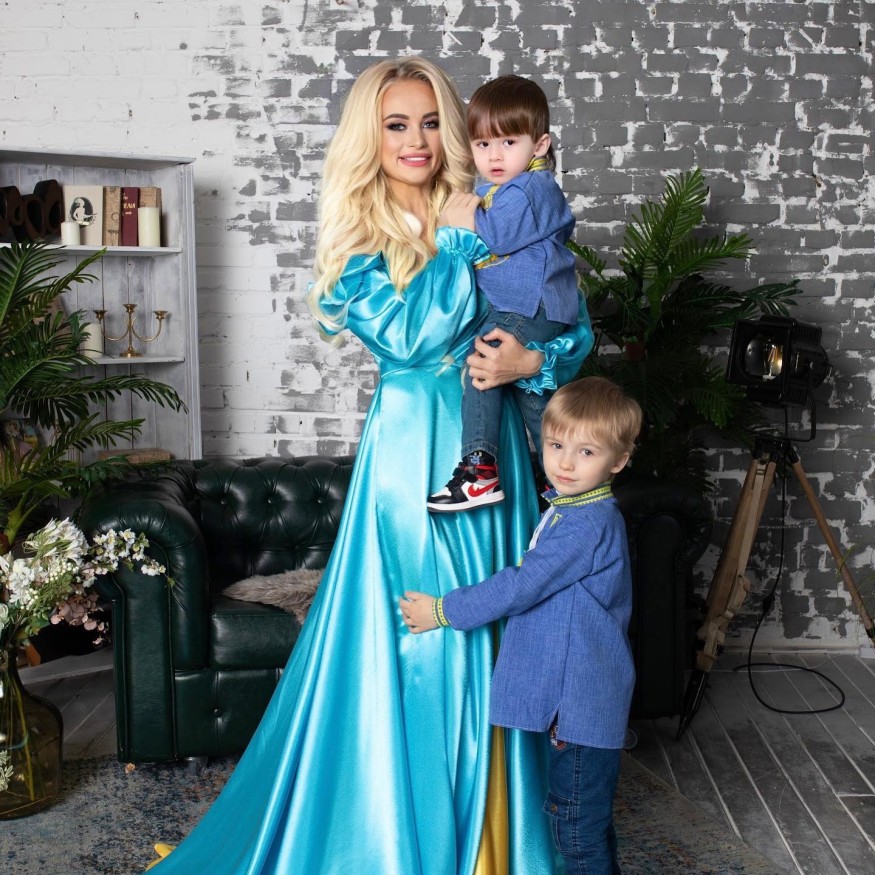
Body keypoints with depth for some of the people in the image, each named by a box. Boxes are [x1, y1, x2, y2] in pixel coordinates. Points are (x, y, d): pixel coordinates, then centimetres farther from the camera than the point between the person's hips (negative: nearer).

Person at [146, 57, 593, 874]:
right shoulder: (358, 241, 0)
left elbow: (576, 329, 7)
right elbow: (409, 335, -17)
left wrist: (532, 360, -13)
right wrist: (463, 238, -13)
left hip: (489, 447, 3)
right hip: (408, 452, -3)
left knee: (491, 639, 10)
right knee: (406, 642, 1)